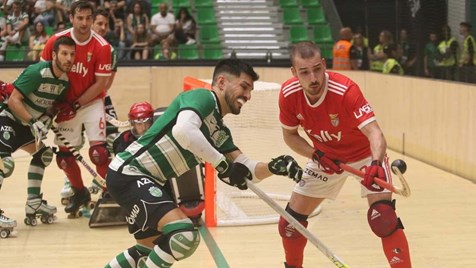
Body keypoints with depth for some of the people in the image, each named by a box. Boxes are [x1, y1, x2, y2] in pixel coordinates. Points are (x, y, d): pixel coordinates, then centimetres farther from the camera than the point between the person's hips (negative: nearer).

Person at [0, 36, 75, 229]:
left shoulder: (65, 80, 0)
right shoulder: (36, 73, -25)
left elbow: (53, 104, 12)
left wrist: (46, 119, -8)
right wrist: (33, 123, -27)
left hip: (27, 124, 9)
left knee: (44, 154, 15)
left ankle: (33, 203, 22)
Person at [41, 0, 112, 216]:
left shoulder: (102, 46, -16)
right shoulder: (56, 41, -11)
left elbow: (100, 84, -12)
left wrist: (76, 105, -15)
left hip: (91, 102, -3)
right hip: (66, 104, 3)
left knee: (98, 150, -16)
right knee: (63, 154, 4)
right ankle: (80, 193, 28)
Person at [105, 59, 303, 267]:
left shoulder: (219, 132, 13)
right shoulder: (202, 97, -13)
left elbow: (246, 171, 11)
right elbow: (183, 131, -33)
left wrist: (273, 168, -9)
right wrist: (221, 163, -25)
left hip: (147, 181, 10)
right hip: (129, 173, -10)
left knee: (150, 249, 26)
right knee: (184, 235, -23)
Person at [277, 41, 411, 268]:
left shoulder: (345, 90, -34)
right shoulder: (288, 94, -20)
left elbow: (373, 132, -43)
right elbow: (290, 135, -4)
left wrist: (376, 163, -62)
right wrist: (315, 155, -22)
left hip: (365, 155, -4)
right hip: (326, 158, 4)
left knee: (383, 219, -24)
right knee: (291, 221, 5)